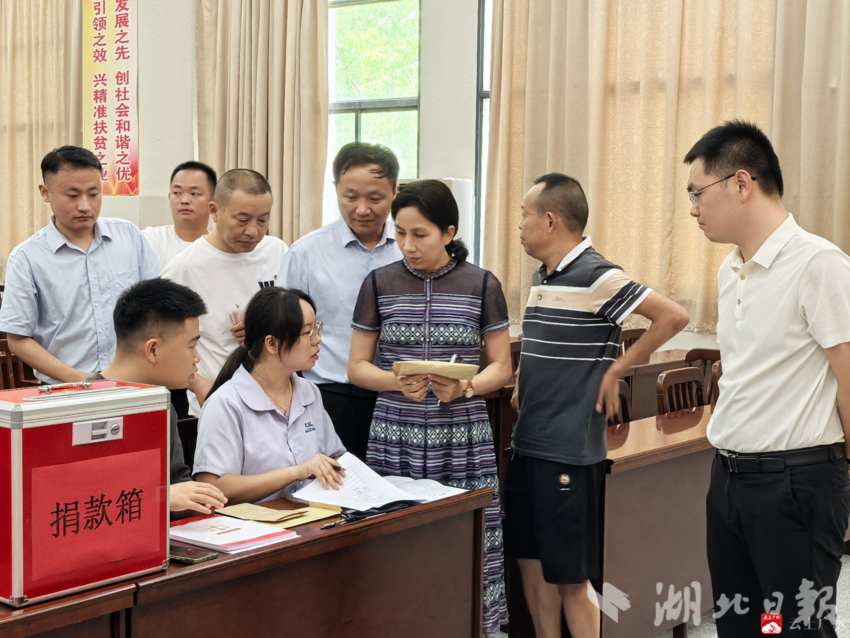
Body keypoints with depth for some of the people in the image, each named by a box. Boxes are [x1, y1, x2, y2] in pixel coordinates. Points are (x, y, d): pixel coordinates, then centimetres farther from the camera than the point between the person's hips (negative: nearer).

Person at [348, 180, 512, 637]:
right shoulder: (379, 284, 6)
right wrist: (397, 383, -13)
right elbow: (357, 367, 7)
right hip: (395, 436, 1)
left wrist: (465, 387, -14)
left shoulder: (482, 286, 3)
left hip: (462, 437, 0)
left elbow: (501, 367, 6)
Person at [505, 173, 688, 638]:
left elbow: (673, 316, -22)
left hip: (569, 451, -9)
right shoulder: (542, 276, 12)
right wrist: (523, 385, 11)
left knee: (569, 577, 0)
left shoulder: (596, 277, -15)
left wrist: (615, 371, -16)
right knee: (529, 560, 14)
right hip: (526, 445, 9)